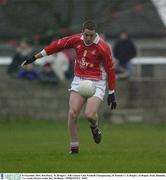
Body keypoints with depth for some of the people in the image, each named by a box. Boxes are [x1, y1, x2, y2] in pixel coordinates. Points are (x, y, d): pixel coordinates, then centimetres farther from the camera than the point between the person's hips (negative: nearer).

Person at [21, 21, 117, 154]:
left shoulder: (103, 47, -15)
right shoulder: (76, 40, -5)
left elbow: (110, 69, -8)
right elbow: (58, 45, 6)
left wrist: (111, 93, -5)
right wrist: (35, 57, 10)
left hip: (96, 83, -4)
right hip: (79, 81, 4)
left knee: (90, 115, -19)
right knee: (73, 113, -10)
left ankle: (94, 127, 19)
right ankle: (74, 147, 4)